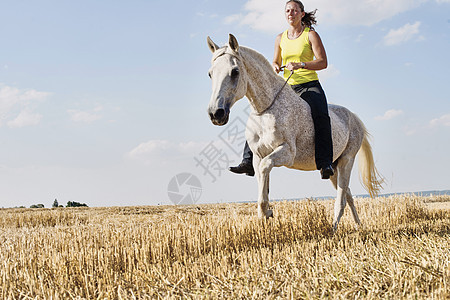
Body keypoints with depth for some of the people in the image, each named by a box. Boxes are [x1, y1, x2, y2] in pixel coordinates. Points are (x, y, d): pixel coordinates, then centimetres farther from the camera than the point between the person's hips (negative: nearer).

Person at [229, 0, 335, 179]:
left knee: (320, 116, -34)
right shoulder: (280, 38, 13)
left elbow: (323, 62, -8)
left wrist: (300, 65, -24)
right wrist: (275, 67, -3)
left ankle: (325, 163, -40)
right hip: (287, 88, 5)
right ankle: (248, 162, -7)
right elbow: (276, 63, 22)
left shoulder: (311, 35, 0)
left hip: (310, 86, -5)